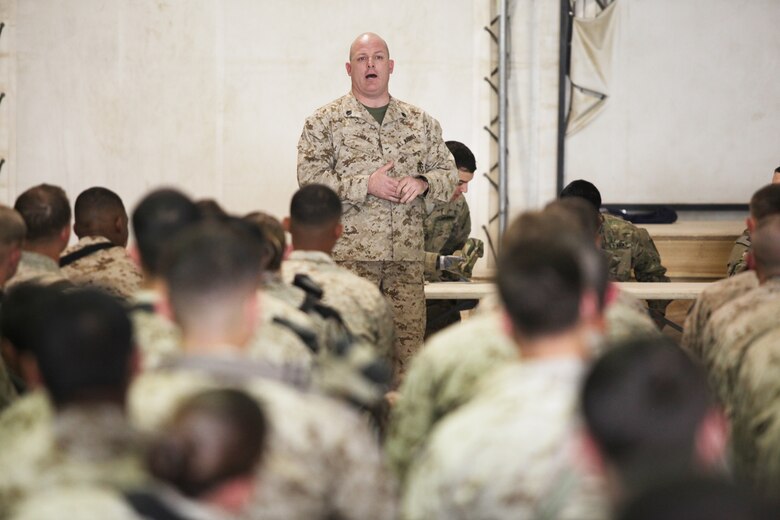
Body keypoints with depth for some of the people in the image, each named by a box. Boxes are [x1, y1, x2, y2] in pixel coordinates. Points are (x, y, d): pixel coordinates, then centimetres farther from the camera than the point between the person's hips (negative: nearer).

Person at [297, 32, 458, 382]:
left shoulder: (421, 123, 16)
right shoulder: (324, 122, 5)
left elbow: (448, 173, 17)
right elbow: (311, 178, -5)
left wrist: (422, 183, -5)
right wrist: (366, 185, -13)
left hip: (407, 254, 4)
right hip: (350, 254, -3)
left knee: (409, 339, 1)